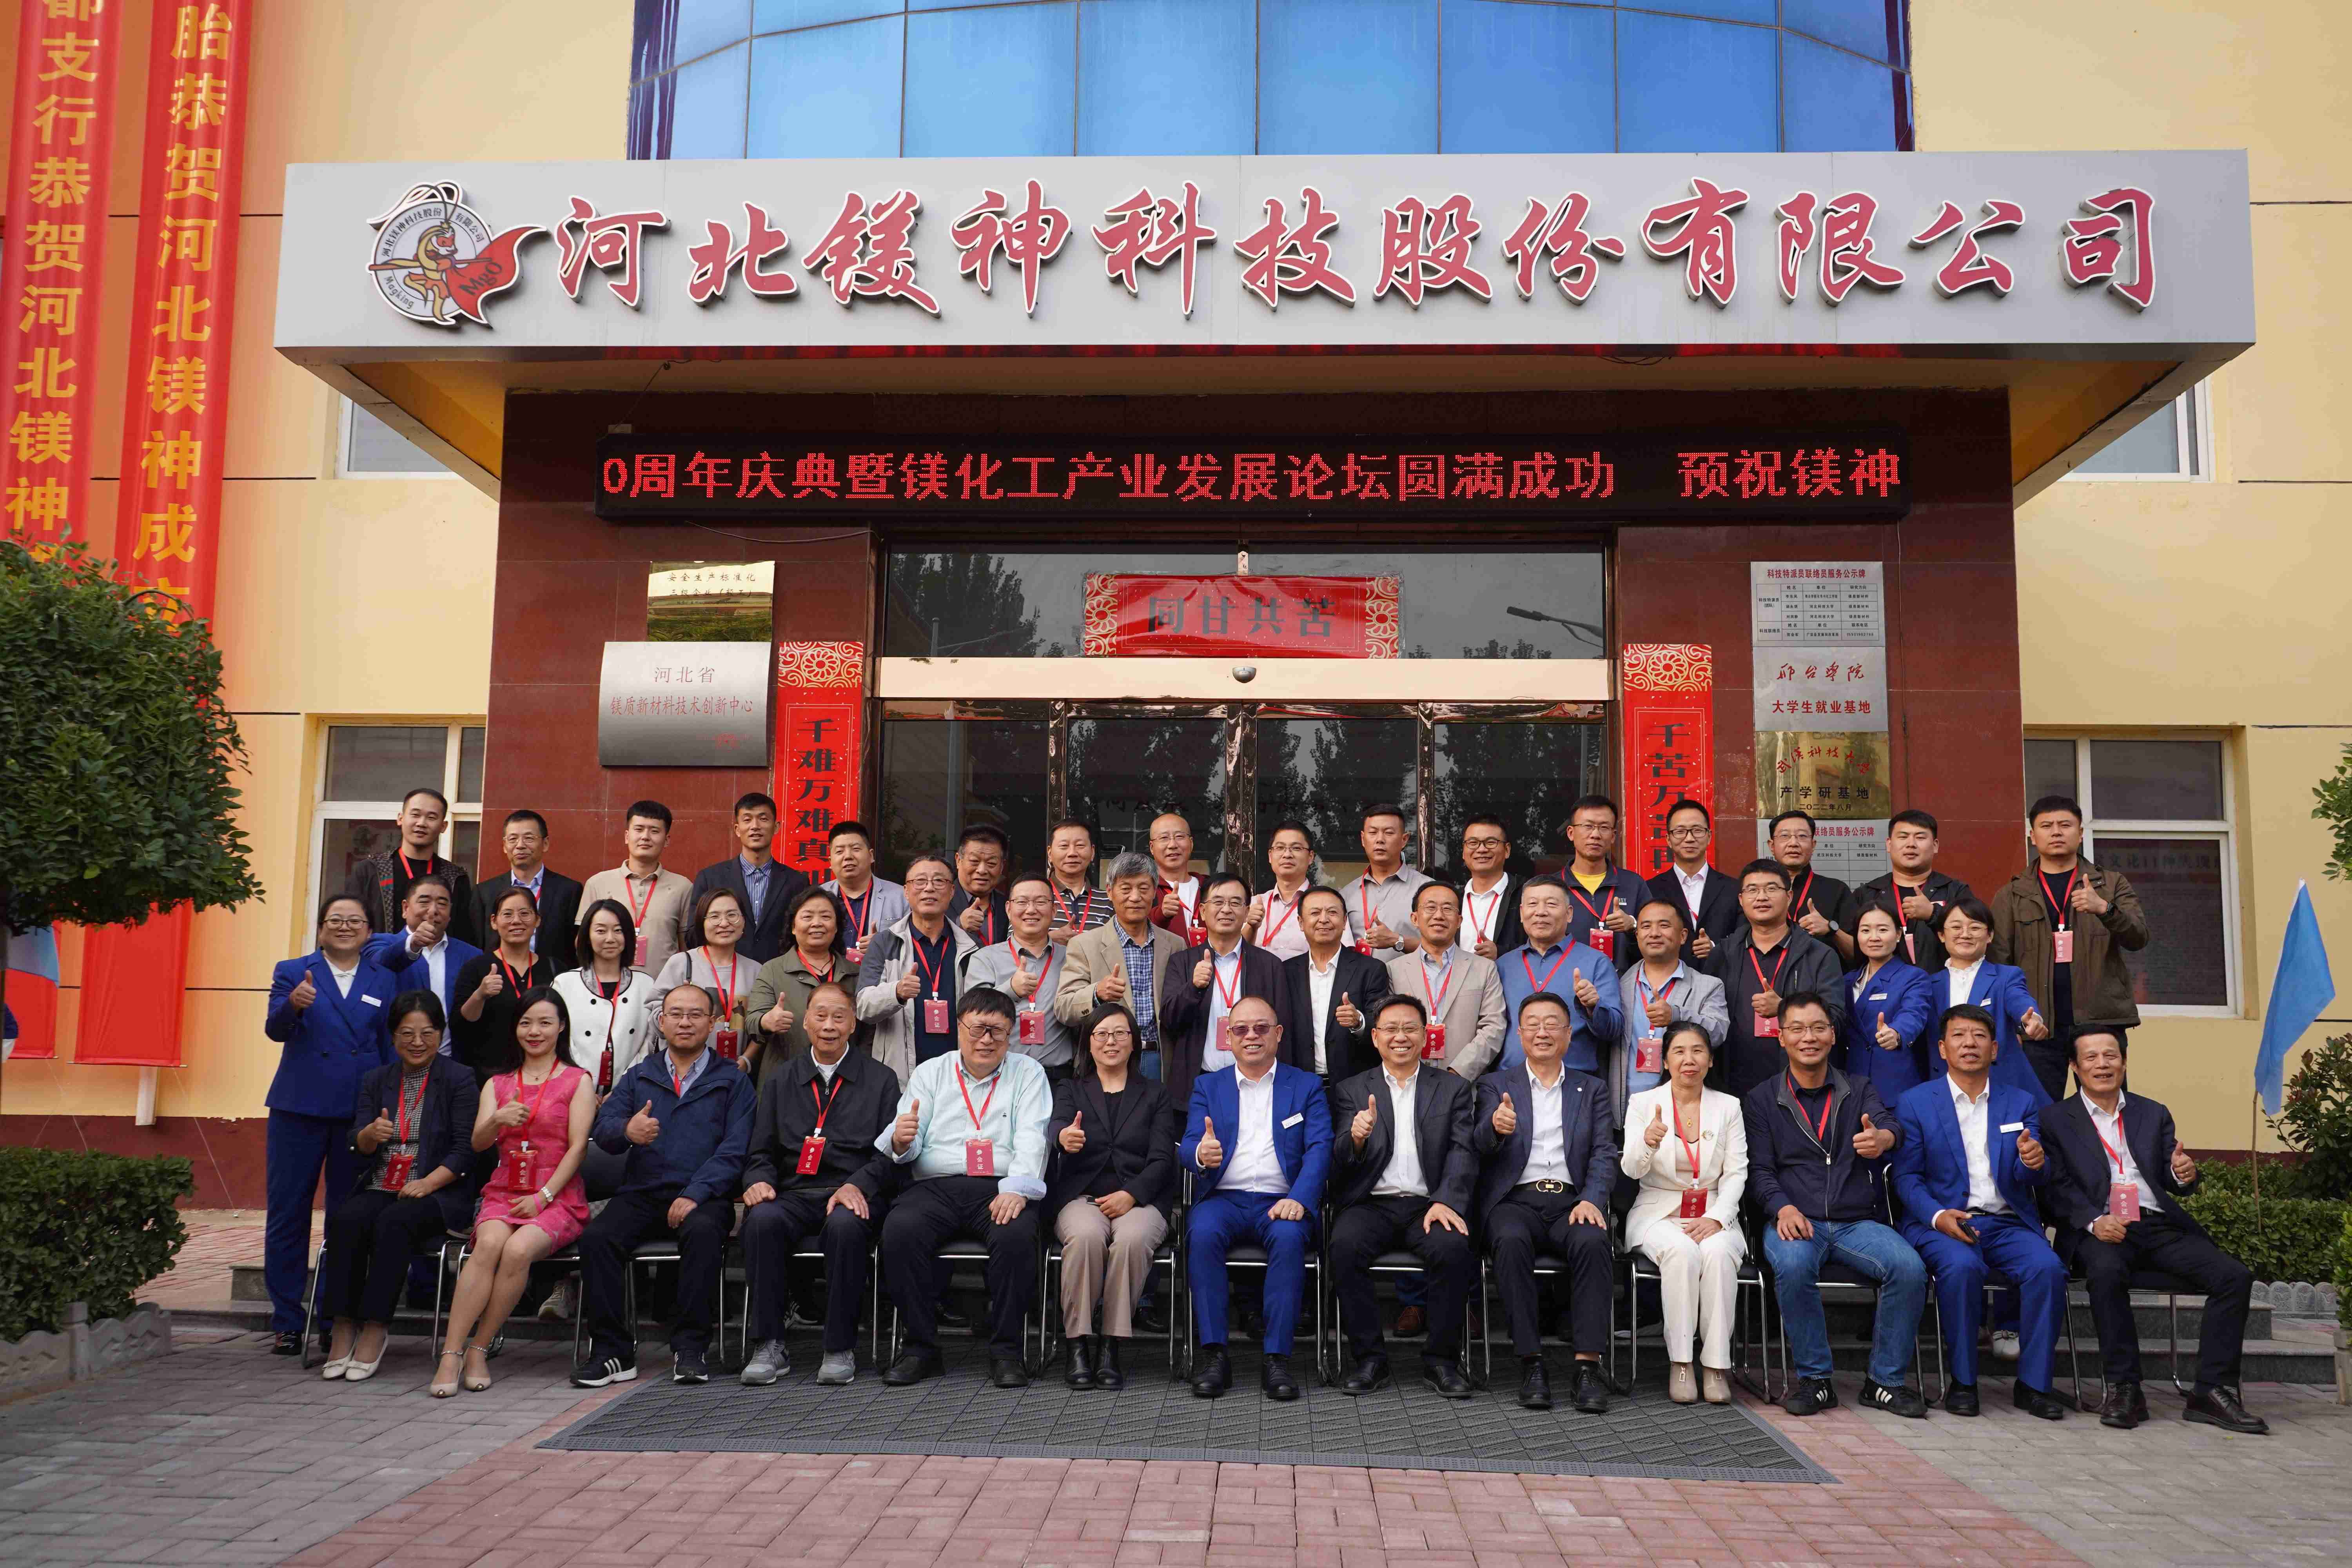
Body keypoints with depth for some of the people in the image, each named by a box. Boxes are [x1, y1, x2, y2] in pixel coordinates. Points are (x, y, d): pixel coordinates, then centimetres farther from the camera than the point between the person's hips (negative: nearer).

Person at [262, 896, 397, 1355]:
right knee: (288, 1217, 3)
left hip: (359, 1112, 1)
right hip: (299, 1109, -1)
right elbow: (275, 1029, -10)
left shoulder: (383, 980, 10)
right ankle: (287, 1323, 13)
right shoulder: (293, 972, 6)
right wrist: (293, 1004, -32)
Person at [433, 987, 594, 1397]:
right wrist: (498, 1121, -20)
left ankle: (478, 1350, -19)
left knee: (519, 1249, -32)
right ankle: (450, 1355, -32)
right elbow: (478, 1143, 3)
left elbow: (577, 1147, -2)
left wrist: (543, 1196, -14)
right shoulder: (497, 1084, 18)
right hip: (503, 1192, 2)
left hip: (558, 1197, -2)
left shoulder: (578, 1081, 8)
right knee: (489, 1244, -31)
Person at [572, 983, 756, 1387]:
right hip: (642, 1193, 3)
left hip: (703, 1197, -2)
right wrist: (627, 1131, -19)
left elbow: (735, 1149, -1)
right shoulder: (639, 1077, 20)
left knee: (703, 1232, -35)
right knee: (597, 1237, -26)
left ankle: (690, 1349, -24)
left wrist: (694, 1195, -15)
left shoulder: (733, 1080, 11)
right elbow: (602, 1129, 6)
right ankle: (612, 1351, -16)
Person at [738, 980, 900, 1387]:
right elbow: (761, 1150, 16)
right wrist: (759, 1180, -7)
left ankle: (840, 1349, -22)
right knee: (762, 1220, -32)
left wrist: (858, 1185, -15)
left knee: (846, 1226, -37)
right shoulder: (780, 1078, 19)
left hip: (851, 1195, -2)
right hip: (792, 1195, 2)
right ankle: (769, 1346, -20)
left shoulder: (881, 1079, 13)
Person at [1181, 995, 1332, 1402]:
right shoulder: (1208, 1086, 17)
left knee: (1289, 1237, -33)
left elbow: (1320, 1148, 0)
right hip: (1223, 1198, 1)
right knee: (1203, 1233, -31)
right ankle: (1214, 1354, -25)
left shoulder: (1307, 1086, 14)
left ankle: (1277, 1358, -27)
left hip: (1281, 1201, -1)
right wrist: (1201, 1154, -23)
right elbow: (1187, 1147, 4)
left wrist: (1299, 1199, -18)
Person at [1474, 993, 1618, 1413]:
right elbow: (1481, 1143, -3)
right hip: (1515, 1200, -1)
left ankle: (1588, 1365, -28)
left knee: (1592, 1242, -32)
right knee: (1512, 1241, -34)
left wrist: (1591, 1200, -13)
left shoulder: (1591, 1090, 19)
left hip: (1571, 1201, 1)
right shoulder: (1497, 1085, 14)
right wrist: (1496, 1127, -29)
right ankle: (1532, 1363, -27)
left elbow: (1604, 1154, 8)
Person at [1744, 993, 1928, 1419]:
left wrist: (1881, 1138, -36)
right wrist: (1782, 1208, -19)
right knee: (1793, 1266, -35)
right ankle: (1813, 1378, -16)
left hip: (1857, 1221, 2)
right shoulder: (1761, 1100, 11)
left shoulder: (1860, 1091, 14)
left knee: (1910, 1267, -27)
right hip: (1795, 1221, -2)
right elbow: (1760, 1170, 3)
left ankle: (1885, 1381, -9)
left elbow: (1887, 1123, -9)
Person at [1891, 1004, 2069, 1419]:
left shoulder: (2021, 1104, 14)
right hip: (1942, 1223, -2)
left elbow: (2033, 1181, 6)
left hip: (2008, 1224, 3)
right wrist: (1937, 1216, -18)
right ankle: (1962, 1382, -18)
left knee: (2048, 1268, -27)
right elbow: (1907, 1177, 1)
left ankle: (2033, 1384, -13)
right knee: (1961, 1267, -34)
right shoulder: (1915, 1103, 6)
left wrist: (2035, 1163, -20)